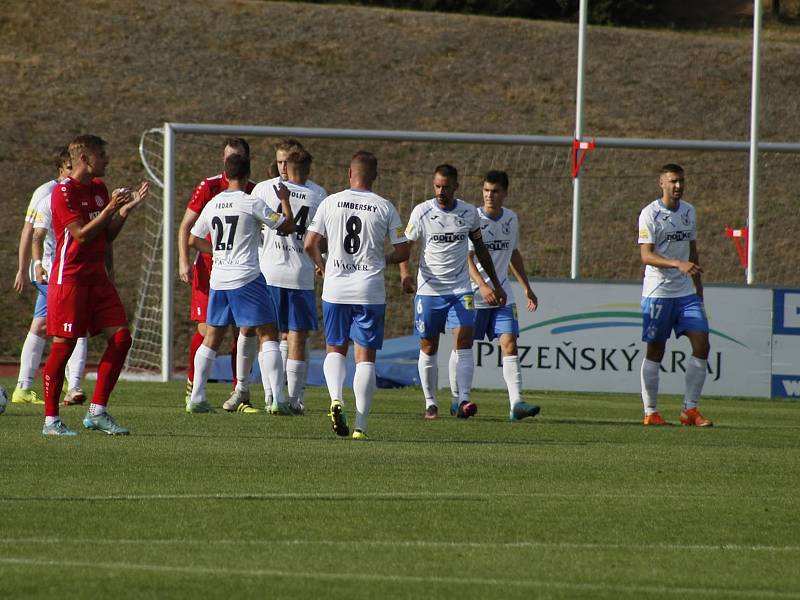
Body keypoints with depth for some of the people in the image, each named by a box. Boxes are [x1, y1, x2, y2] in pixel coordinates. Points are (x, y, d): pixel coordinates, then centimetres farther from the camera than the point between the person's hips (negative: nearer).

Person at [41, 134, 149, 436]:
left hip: (97, 277, 8)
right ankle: (51, 419, 2)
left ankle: (97, 411, 3)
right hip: (70, 278, -8)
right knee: (63, 345, -6)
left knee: (121, 337, -2)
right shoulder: (64, 191, -11)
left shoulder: (100, 189, 15)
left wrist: (126, 209, 5)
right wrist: (111, 209, -21)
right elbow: (82, 234, -18)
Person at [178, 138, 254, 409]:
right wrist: (183, 261, -9)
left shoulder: (255, 191, 6)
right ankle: (192, 387, 7)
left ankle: (238, 391, 6)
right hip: (208, 267, -3)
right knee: (206, 330, -7)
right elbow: (186, 226, 1)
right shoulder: (209, 187, -2)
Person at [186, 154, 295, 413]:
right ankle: (277, 398, -10)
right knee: (268, 335, -2)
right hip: (247, 278, -6)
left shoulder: (212, 205, 8)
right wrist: (284, 200, 11)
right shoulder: (252, 203, -9)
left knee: (212, 338, 14)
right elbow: (287, 226, -4)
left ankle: (196, 398, 12)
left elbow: (193, 240, 19)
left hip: (218, 279, 6)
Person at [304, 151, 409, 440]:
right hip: (370, 292, -1)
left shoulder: (331, 203, 0)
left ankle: (336, 399, -10)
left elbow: (310, 245, 0)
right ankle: (361, 425, -2)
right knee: (365, 356, 3)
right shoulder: (385, 208, -1)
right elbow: (402, 252, 1)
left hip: (335, 289, 1)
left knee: (335, 349, 16)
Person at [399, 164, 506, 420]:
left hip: (460, 290, 1)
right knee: (428, 348, 5)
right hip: (428, 290, -1)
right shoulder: (422, 212, -5)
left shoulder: (469, 213, 3)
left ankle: (463, 401, -22)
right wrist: (405, 274, -25)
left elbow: (480, 249, 16)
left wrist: (495, 283, 19)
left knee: (464, 343, -14)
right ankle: (430, 403, 18)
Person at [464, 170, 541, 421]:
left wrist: (527, 287, 22)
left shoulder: (511, 219, 8)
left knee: (509, 345, -9)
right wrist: (482, 285, -30)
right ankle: (457, 399, 21)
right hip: (473, 295, -4)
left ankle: (516, 403, -17)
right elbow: (467, 257, -17)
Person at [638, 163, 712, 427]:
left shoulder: (689, 211, 11)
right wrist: (678, 264, -30)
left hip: (686, 292, 6)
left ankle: (690, 409, 0)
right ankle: (651, 412, 8)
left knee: (701, 344, -6)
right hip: (657, 293, -5)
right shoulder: (650, 214, -9)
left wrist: (699, 292, 19)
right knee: (655, 352, 0)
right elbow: (646, 256, -16)